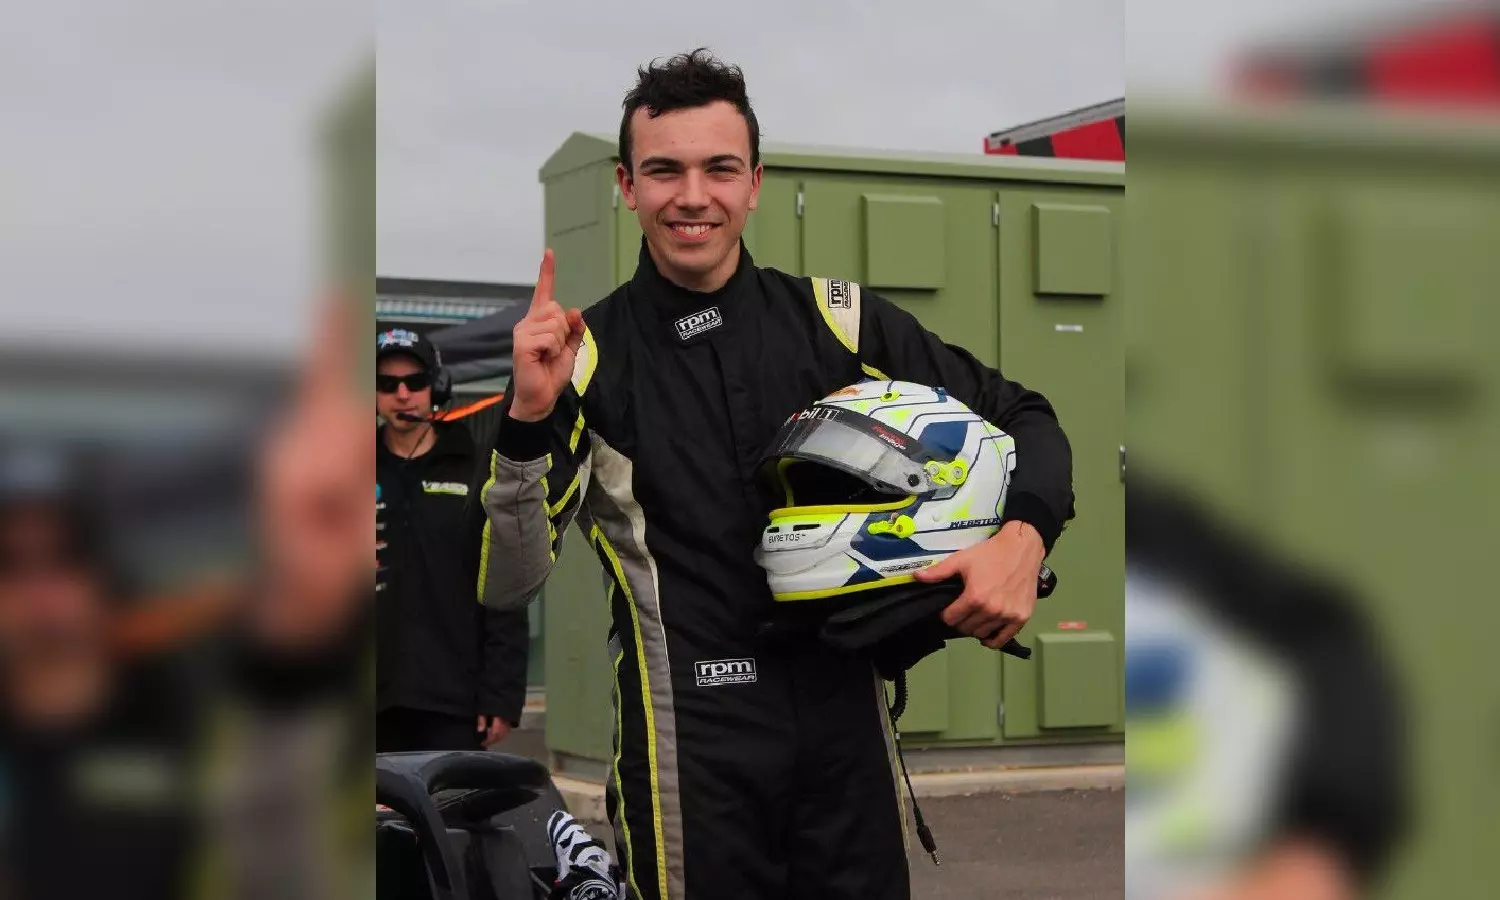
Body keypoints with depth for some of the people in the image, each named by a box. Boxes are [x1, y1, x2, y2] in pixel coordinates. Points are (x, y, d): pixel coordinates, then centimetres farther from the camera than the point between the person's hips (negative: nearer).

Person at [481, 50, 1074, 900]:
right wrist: (529, 418, -21)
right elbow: (510, 583, -7)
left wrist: (1024, 536, -10)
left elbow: (1021, 418, 9)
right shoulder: (586, 355, -3)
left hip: (846, 721, 2)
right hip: (690, 744, -2)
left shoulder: (839, 320, 1)